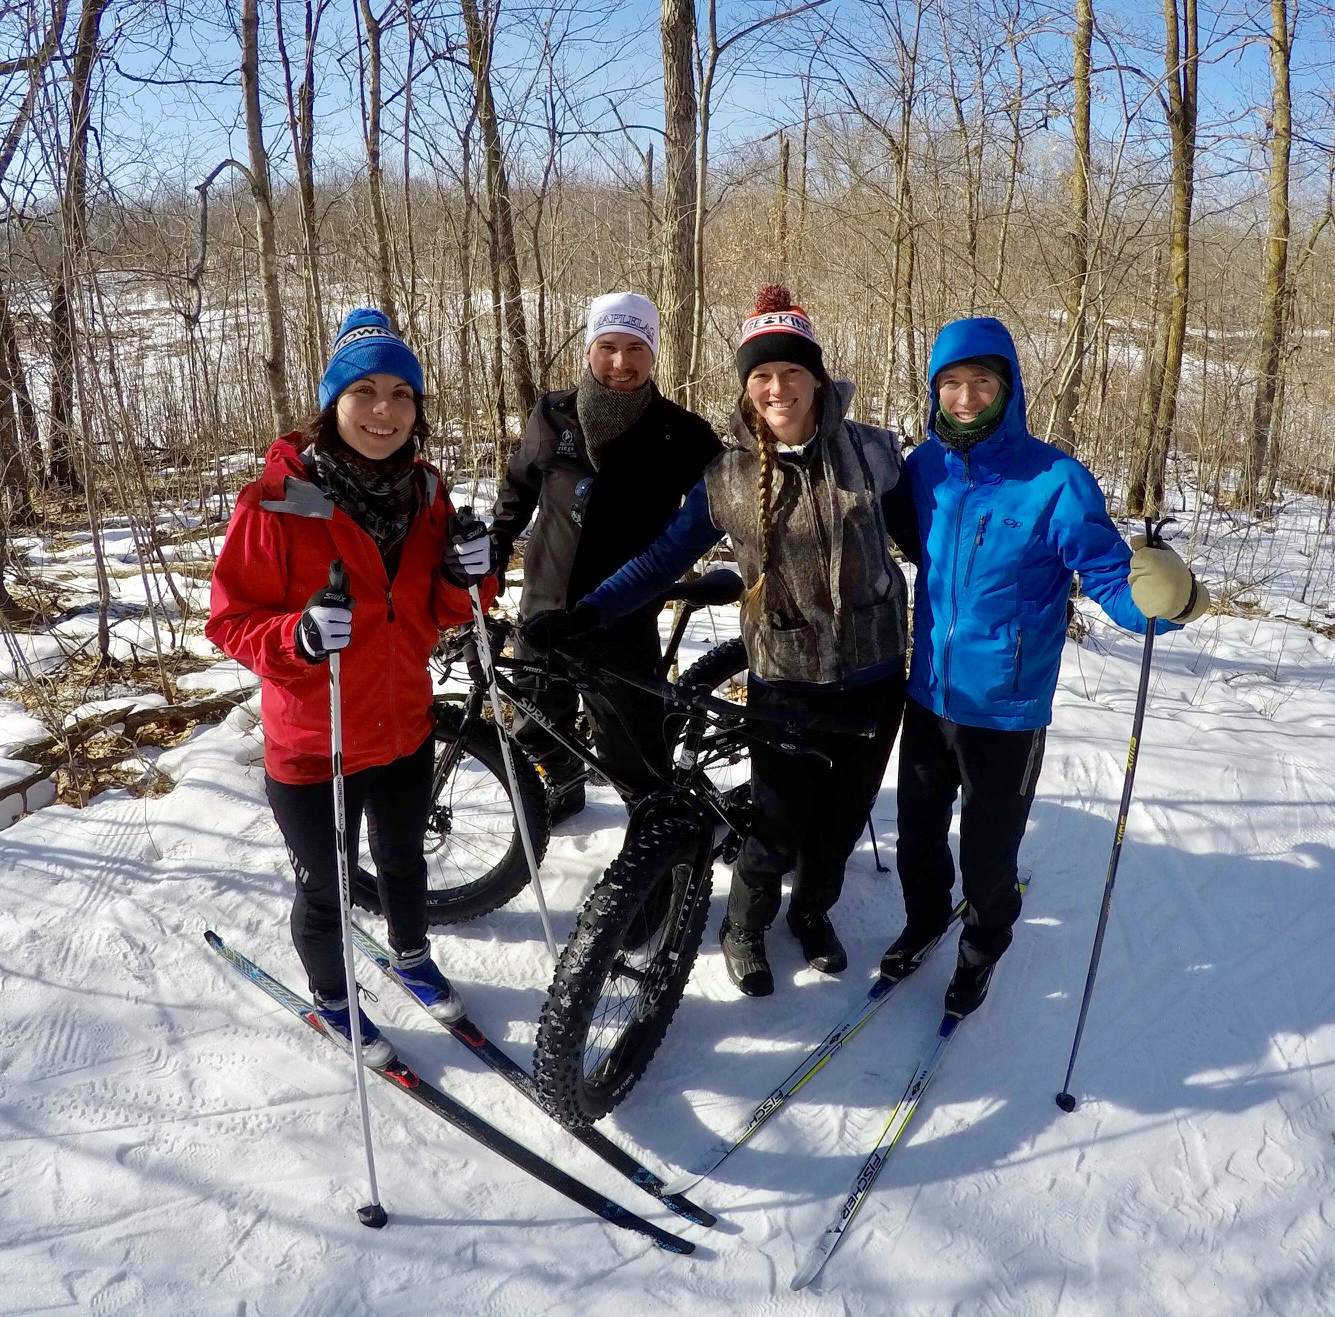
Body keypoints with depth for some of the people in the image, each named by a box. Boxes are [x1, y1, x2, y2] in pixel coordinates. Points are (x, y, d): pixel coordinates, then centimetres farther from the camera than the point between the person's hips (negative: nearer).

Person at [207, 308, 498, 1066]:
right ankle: (333, 1001, 44)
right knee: (325, 890, 16)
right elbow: (231, 620, -15)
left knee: (405, 862, 26)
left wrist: (462, 579, -18)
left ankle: (413, 958, 55)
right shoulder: (277, 502, -21)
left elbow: (434, 616, 3)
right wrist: (299, 635, -35)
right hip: (312, 744, -4)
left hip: (407, 729, 5)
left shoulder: (424, 492, -5)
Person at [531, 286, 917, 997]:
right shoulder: (727, 475, -4)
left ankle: (813, 912, 46)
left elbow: (919, 534, 8)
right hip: (784, 680, -1)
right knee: (780, 828, 3)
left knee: (842, 817, 16)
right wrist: (583, 614, -6)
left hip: (873, 675, 2)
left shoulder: (870, 450, -4)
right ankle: (744, 929, 34)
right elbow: (666, 556, 0)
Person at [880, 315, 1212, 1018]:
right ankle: (925, 918, 49)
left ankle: (982, 948, 42)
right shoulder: (925, 466, -4)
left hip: (1007, 709, -4)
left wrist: (1163, 599, -37)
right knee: (917, 834, 21)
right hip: (928, 693, 4)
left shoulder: (1055, 481, -17)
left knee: (988, 854, 13)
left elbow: (1111, 577, -16)